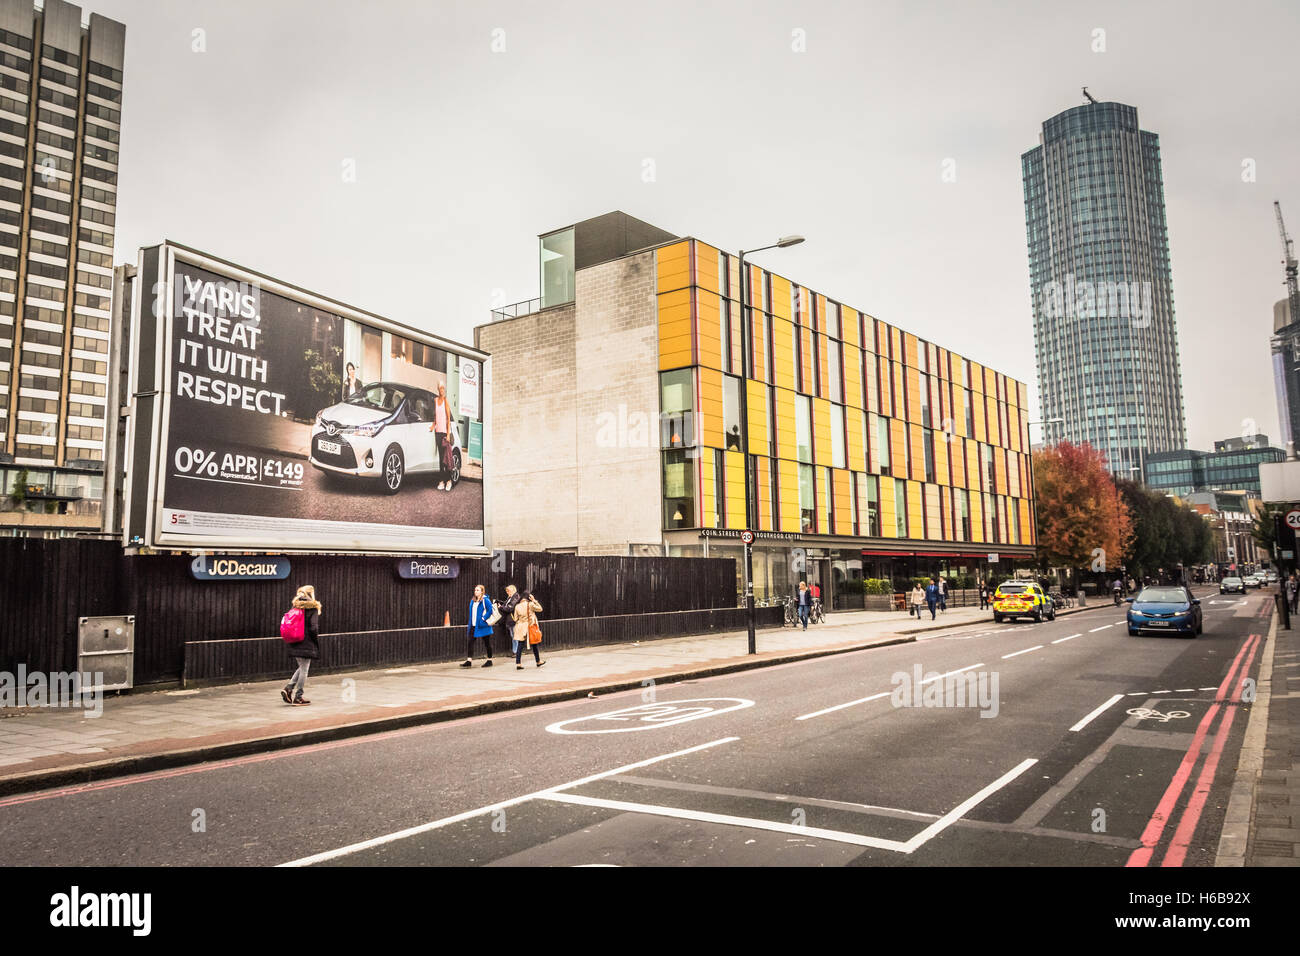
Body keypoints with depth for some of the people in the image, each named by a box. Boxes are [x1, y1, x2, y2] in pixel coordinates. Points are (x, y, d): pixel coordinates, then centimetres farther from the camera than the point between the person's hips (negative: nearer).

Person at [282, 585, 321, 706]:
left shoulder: (295, 607, 9)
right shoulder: (312, 608, -9)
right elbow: (313, 628, -14)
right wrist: (317, 643, -3)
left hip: (295, 644, 6)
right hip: (307, 644, -6)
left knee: (301, 668, 20)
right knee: (304, 670, 3)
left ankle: (288, 688, 7)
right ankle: (298, 697, 7)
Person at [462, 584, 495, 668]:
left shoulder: (485, 600, -9)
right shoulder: (473, 601, 14)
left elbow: (490, 610, -15)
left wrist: (484, 619, -19)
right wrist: (469, 624, 12)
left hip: (482, 625, -7)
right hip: (473, 625, 7)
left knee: (487, 643, 4)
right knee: (469, 642, -2)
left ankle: (489, 660, 13)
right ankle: (469, 660, 0)